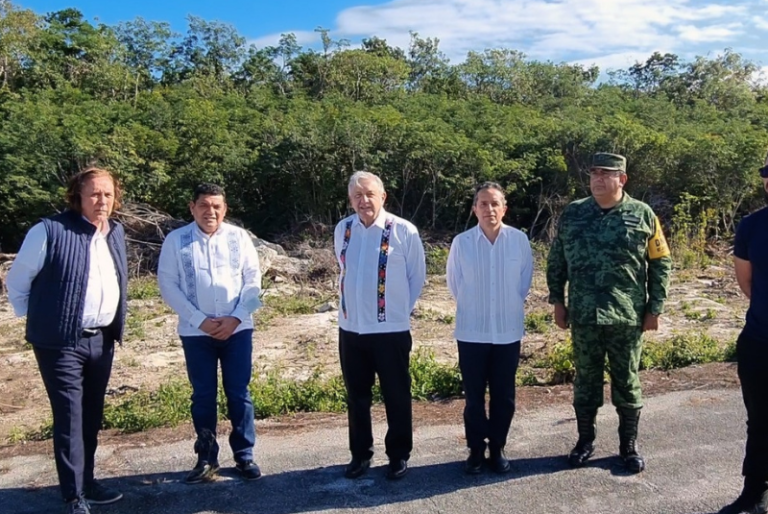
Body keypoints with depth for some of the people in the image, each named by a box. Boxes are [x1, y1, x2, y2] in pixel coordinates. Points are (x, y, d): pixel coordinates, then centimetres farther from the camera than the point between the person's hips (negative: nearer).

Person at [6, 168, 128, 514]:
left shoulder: (116, 233, 7)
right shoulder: (50, 231, -12)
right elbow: (17, 281, -4)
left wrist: (115, 325, 13)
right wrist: (37, 320, 1)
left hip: (102, 340, 6)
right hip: (61, 343, -6)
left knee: (92, 416, 16)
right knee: (70, 418, 0)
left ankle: (87, 482, 31)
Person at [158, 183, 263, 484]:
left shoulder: (239, 237, 0)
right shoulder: (176, 240, -3)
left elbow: (253, 280, 1)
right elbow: (167, 284, -5)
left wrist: (236, 317, -11)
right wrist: (200, 320, -12)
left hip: (237, 329, 1)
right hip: (196, 332, 0)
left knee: (239, 393, 7)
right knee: (203, 396, 10)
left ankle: (244, 455, 21)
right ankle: (206, 458, 25)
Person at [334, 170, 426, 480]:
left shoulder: (404, 231, -11)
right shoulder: (342, 230, 2)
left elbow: (417, 277, 0)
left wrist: (401, 308, 5)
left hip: (391, 330, -4)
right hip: (350, 328, 4)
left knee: (396, 396, 10)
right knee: (356, 396, 16)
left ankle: (399, 456, 28)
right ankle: (360, 454, 33)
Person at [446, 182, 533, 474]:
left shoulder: (519, 240, -6)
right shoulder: (461, 242, -8)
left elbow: (526, 278, 9)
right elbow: (453, 281, 6)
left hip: (508, 331, 1)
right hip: (471, 332, -1)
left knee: (504, 396, 11)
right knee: (474, 396, 9)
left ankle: (497, 448, 29)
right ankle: (476, 449, 25)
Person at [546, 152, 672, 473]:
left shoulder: (642, 215, -2)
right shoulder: (572, 214, 3)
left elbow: (660, 263, 2)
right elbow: (556, 260, 9)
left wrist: (655, 308, -1)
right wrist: (557, 300, 5)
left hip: (628, 316, -1)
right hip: (583, 316, 1)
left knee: (626, 382, 11)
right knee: (585, 381, 12)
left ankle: (629, 445, 28)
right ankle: (585, 441, 28)